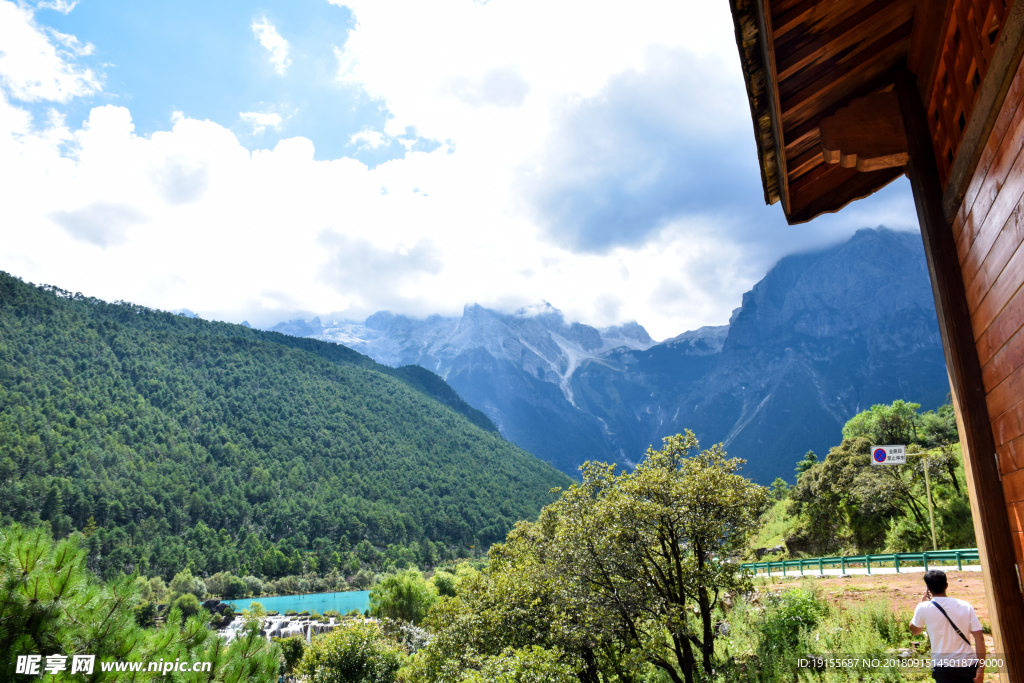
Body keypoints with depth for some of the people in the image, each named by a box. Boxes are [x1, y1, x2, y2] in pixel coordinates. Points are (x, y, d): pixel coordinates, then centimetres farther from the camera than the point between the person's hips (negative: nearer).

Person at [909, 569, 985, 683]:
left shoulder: (924, 608, -9)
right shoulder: (966, 606, -3)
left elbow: (914, 630, 11)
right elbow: (979, 637, -8)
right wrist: (981, 668, -3)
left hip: (944, 669, -3)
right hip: (969, 666, 3)